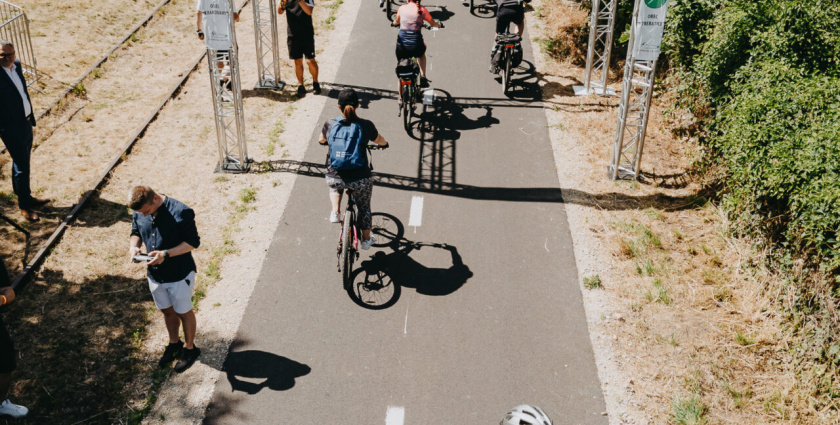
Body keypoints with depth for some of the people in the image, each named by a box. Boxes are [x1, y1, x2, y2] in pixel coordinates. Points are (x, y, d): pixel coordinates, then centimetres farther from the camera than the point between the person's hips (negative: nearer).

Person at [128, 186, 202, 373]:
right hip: (154, 274, 6)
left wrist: (166, 254, -31)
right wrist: (133, 245, -12)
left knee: (183, 312, 13)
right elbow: (136, 231, 11)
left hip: (179, 275, -5)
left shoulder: (181, 212, -25)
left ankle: (190, 348, 35)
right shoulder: (139, 213, -7)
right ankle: (174, 344, 46)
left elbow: (193, 242, -21)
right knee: (167, 310, 23)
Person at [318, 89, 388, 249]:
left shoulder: (330, 125, -3)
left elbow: (321, 140, 19)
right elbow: (380, 141, 12)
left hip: (335, 178, 1)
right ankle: (366, 239, 39)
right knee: (364, 206, 27)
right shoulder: (366, 126, -8)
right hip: (360, 180, -1)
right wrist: (385, 144, 36)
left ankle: (335, 212, 18)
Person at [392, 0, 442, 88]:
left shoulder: (402, 8, 6)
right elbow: (433, 24, 17)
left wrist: (393, 23, 50)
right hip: (416, 45, 0)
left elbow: (396, 22, 26)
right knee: (421, 54, 35)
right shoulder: (422, 10, 2)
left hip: (402, 45, 0)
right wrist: (440, 25, 40)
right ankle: (423, 77, 23)